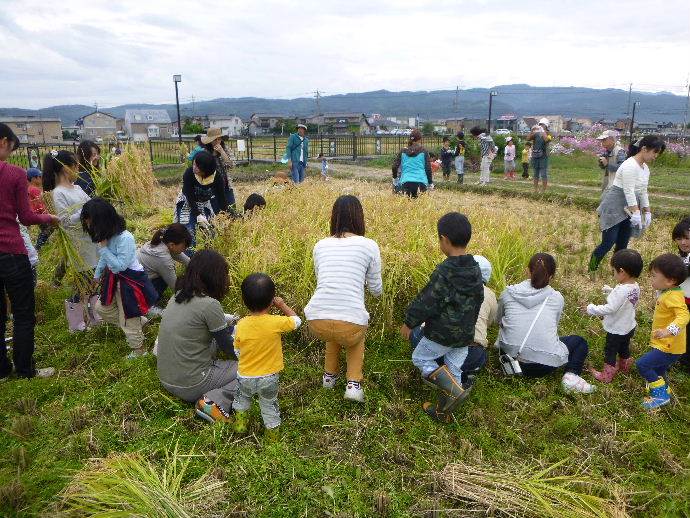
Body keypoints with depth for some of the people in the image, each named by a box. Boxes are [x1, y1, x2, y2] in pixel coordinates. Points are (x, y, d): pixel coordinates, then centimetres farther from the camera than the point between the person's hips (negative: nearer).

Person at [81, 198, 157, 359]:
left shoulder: (125, 238, -31)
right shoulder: (107, 235, -6)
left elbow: (119, 266, -29)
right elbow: (104, 258, 13)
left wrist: (103, 247, -29)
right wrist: (97, 275, 24)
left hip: (129, 282, -9)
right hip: (114, 279, 9)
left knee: (127, 319, 5)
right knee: (101, 308, 21)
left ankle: (139, 349, 27)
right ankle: (137, 323, 30)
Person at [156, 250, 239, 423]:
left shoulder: (177, 296, 3)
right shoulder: (209, 305, -20)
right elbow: (228, 347, -7)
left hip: (165, 380, 8)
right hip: (189, 386, -8)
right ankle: (216, 401, -14)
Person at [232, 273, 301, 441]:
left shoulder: (241, 325, -16)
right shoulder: (276, 322, -23)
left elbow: (237, 351, -2)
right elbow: (296, 320, -4)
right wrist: (282, 305, 5)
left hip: (245, 377, 1)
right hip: (269, 378, -1)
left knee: (242, 397, 32)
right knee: (269, 405, 22)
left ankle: (240, 422, 42)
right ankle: (273, 433, 37)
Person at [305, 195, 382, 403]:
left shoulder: (320, 246, 12)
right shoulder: (369, 246, 3)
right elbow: (376, 290, 12)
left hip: (317, 323, 3)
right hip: (351, 322, -3)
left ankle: (329, 376, 44)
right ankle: (353, 384, 20)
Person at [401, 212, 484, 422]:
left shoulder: (444, 271, -23)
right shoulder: (476, 270, 1)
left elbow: (426, 302, -19)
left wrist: (409, 322, -6)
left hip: (441, 333, -7)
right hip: (465, 335, 7)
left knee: (420, 358, 13)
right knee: (453, 370, 16)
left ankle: (453, 390, -3)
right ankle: (443, 410, 24)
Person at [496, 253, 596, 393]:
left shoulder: (508, 293, 4)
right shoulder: (557, 298, 2)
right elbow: (553, 327, 13)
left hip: (511, 357, 3)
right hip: (545, 364, -3)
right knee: (580, 342, 24)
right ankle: (571, 375, 0)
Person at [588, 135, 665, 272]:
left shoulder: (645, 168, 12)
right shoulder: (630, 166, -18)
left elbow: (643, 192, 18)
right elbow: (629, 192, -22)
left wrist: (647, 212, 13)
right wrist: (636, 213, -24)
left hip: (629, 209, 9)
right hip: (613, 207, -9)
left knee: (622, 245, 9)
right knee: (607, 244, -9)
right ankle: (591, 271, 6)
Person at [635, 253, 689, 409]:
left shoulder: (673, 296, -24)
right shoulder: (667, 293, 7)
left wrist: (669, 330, -52)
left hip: (668, 347, -10)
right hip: (665, 344, 10)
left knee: (642, 364, -14)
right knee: (658, 370, 24)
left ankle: (660, 394, -2)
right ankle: (665, 392, 43)